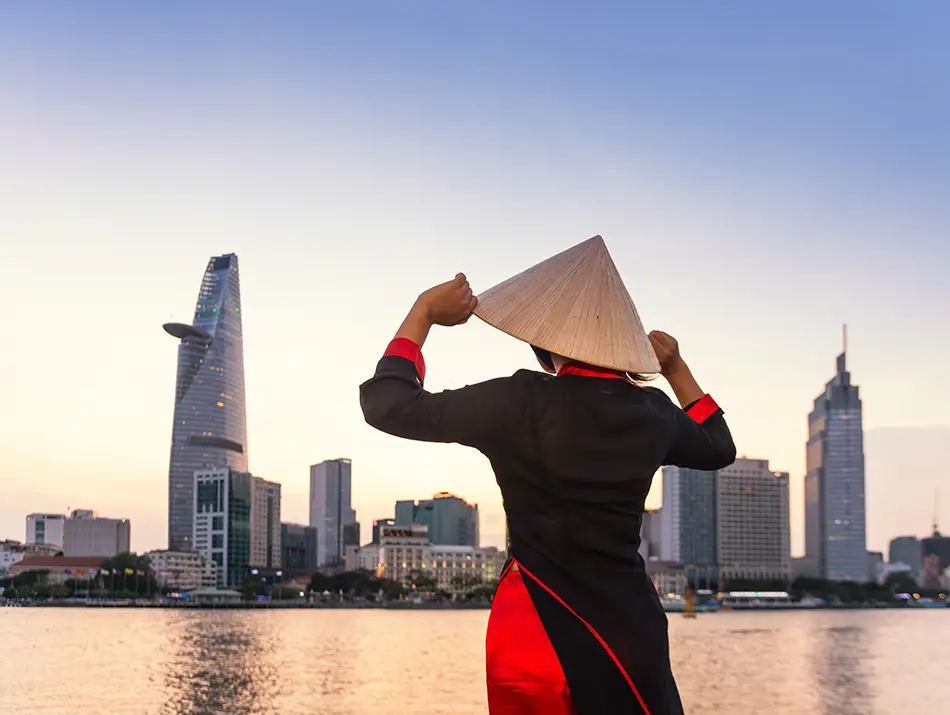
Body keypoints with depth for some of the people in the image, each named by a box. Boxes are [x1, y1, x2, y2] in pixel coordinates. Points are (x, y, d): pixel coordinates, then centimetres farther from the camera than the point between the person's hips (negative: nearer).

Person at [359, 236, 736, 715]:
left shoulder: (521, 403, -14)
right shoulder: (652, 413, 1)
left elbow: (388, 405, -12)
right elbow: (718, 447, 23)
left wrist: (424, 311, -3)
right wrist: (676, 370, 29)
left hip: (535, 628, -3)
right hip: (632, 627, 4)